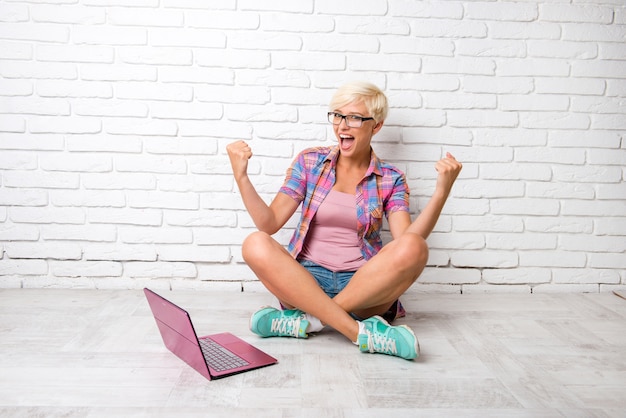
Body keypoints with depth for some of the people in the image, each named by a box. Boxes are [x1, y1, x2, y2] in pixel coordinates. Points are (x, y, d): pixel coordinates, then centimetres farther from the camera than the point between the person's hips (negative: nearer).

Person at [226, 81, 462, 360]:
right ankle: (361, 332, -33)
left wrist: (442, 192, -18)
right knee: (255, 245, -28)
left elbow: (406, 240, -9)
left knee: (413, 247, -29)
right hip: (306, 278, 1)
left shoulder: (390, 180, 7)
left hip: (363, 285, 0)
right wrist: (241, 176, -10)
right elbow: (270, 223, 1)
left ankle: (307, 318, -25)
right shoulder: (310, 162, 8)